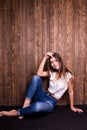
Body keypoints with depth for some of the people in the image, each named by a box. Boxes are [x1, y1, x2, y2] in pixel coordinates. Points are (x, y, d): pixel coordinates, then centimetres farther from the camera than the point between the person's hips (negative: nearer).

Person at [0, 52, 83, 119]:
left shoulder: (68, 75, -6)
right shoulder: (51, 73, 9)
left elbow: (71, 92, 2)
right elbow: (39, 73, -8)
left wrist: (72, 107, 8)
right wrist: (45, 58, -6)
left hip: (51, 102, -5)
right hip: (44, 96, 5)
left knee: (38, 106, -44)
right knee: (36, 78, -27)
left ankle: (16, 113, -20)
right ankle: (25, 106, -28)